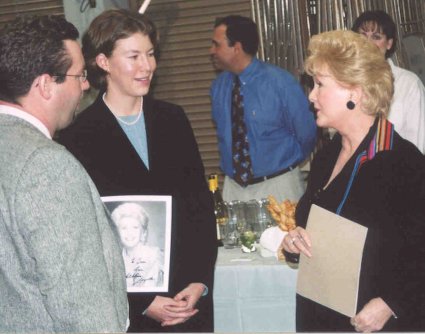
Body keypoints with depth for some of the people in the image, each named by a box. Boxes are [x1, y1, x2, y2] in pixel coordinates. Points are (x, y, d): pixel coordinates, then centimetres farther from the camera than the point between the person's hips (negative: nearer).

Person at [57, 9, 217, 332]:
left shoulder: (173, 119, 4)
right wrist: (143, 303, -9)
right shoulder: (78, 138, -9)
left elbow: (201, 204, 6)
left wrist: (200, 281, -3)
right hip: (126, 306, -3)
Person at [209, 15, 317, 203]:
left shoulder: (280, 82, -13)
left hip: (278, 187, -4)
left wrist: (287, 164, 7)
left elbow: (307, 134, -5)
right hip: (233, 188, 4)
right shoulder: (218, 86, 2)